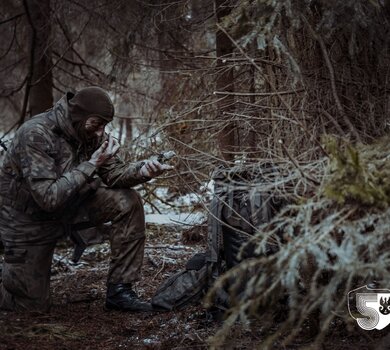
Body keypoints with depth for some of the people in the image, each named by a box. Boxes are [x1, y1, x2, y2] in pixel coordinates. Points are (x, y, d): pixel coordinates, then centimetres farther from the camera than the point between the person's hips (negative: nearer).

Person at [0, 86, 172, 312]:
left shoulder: (90, 133, -10)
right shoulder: (35, 135, -30)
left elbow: (113, 172, -5)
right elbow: (49, 198, -35)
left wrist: (142, 171, -26)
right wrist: (91, 165, -35)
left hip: (69, 205, 6)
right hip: (29, 220, -6)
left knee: (127, 202, -15)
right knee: (33, 305, -3)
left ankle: (119, 290, -7)